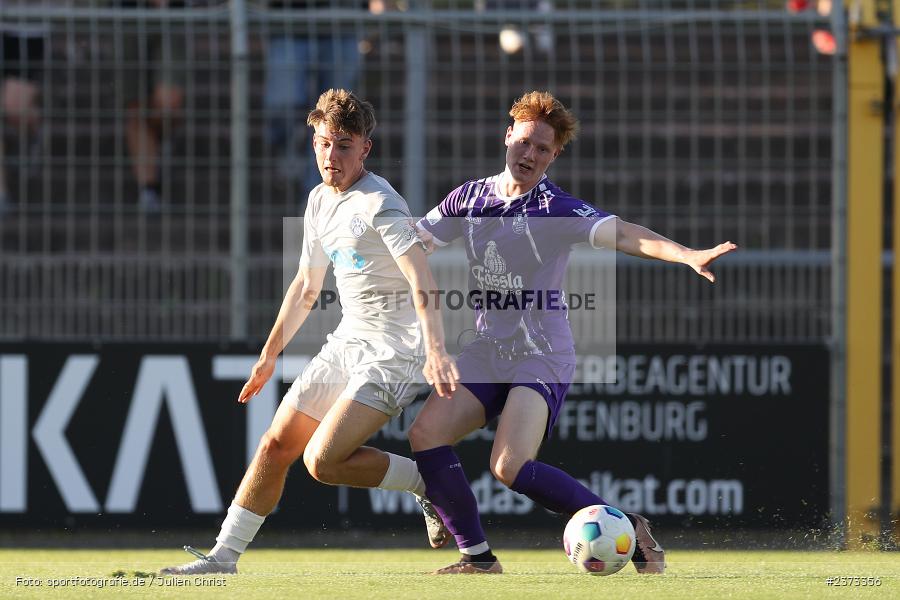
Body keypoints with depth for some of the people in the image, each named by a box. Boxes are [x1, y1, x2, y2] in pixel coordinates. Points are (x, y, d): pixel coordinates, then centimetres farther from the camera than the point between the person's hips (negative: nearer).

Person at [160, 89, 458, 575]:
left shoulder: (379, 204, -18)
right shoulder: (320, 201, 10)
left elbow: (422, 281, -29)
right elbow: (306, 287, 23)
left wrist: (435, 350, -41)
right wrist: (270, 354, 26)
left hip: (394, 353, -8)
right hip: (348, 342, 8)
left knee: (323, 460, -19)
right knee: (276, 444, 4)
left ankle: (428, 483, 0)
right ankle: (224, 556, 12)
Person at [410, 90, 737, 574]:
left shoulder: (557, 210, -13)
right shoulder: (469, 198, 4)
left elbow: (623, 235, -27)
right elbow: (411, 241, 15)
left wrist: (687, 255, -41)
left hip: (541, 357, -6)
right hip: (487, 350, 6)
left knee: (511, 467, -22)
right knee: (426, 433, -12)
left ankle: (627, 528, -8)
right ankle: (478, 558, -3)